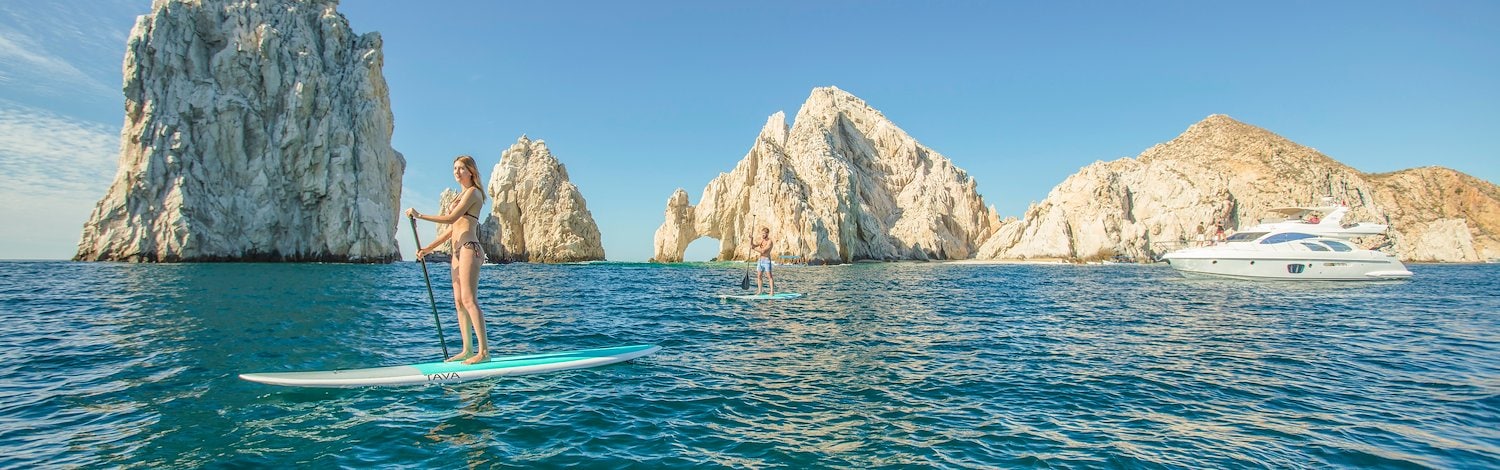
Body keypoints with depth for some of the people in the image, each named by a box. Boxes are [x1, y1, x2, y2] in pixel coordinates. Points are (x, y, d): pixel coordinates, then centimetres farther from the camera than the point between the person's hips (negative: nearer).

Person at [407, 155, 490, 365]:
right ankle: (467, 350, 10)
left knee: (469, 300, -14)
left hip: (469, 248, -10)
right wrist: (429, 248, 18)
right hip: (458, 251, 10)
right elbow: (453, 228, 22)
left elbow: (452, 218, -16)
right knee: (459, 303, 7)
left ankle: (483, 351, -16)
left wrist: (420, 216, -12)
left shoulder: (472, 192, -4)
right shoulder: (462, 195, 24)